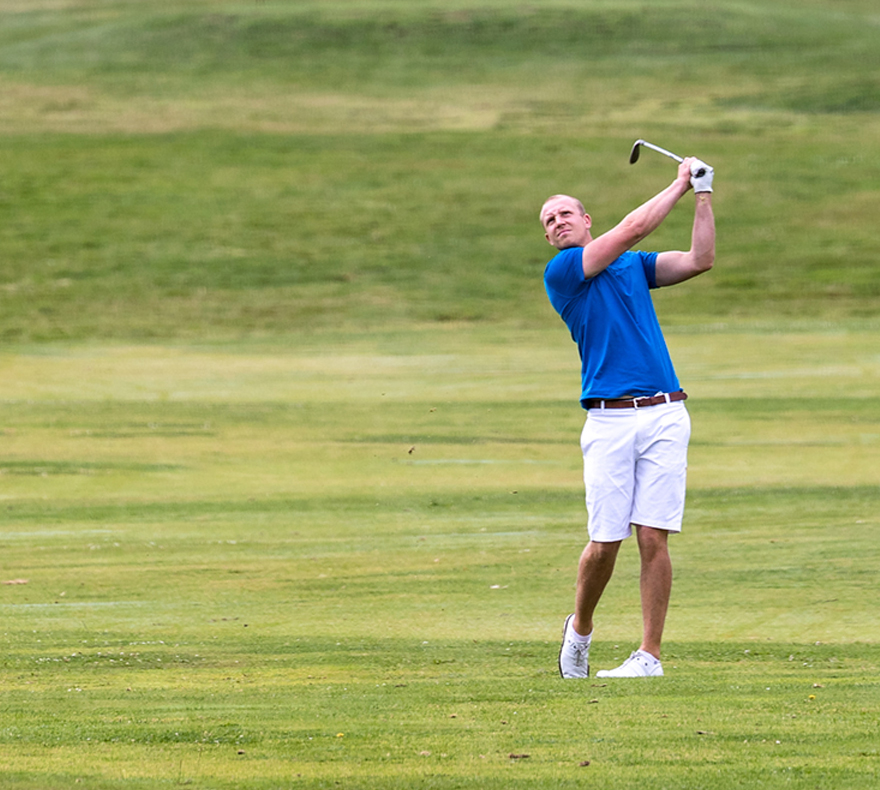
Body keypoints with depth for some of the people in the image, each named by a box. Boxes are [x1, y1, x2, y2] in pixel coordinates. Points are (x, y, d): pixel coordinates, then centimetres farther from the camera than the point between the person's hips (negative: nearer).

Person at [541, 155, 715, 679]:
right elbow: (633, 228, -1)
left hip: (664, 416, 2)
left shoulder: (634, 265, 20)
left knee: (653, 538, -5)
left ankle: (650, 655, -1)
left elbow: (700, 261, 10)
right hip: (609, 423, -2)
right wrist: (681, 185, 8)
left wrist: (704, 195, 6)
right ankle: (580, 627, 22)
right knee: (605, 543, -5)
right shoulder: (561, 273, 4)